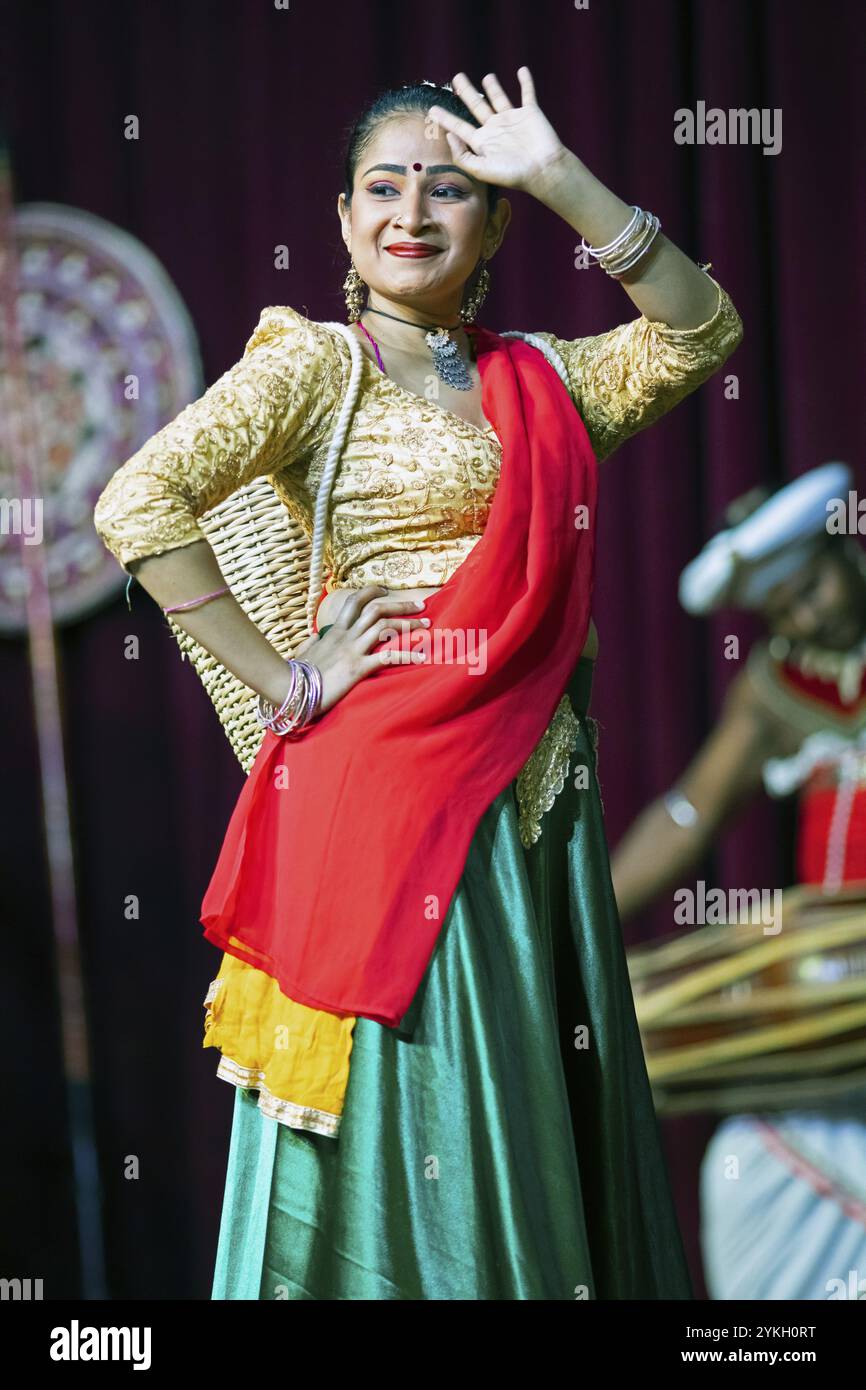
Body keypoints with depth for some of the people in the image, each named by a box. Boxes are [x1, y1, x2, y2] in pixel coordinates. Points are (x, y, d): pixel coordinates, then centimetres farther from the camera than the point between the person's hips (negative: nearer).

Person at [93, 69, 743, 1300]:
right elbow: (138, 503, -12)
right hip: (388, 785, -5)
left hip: (537, 794, 5)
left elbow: (701, 332, 4)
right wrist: (284, 679, -13)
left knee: (536, 1118, 10)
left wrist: (562, 180, -3)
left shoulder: (541, 380, 13)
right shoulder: (314, 367, -2)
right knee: (404, 1113, -3)